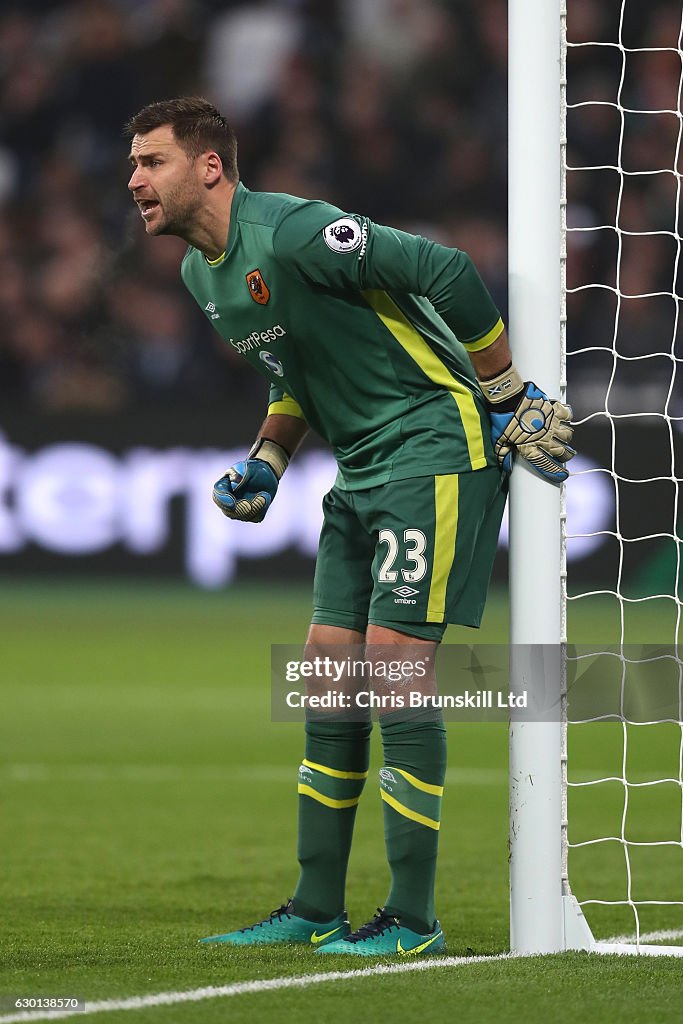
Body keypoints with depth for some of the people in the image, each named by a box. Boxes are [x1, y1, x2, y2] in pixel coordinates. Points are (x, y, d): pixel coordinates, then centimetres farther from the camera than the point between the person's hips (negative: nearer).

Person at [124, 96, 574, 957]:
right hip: (363, 468, 9)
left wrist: (508, 396, -13)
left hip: (436, 449, -9)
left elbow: (447, 274, -20)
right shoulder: (200, 273, 9)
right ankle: (315, 911, 12)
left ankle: (412, 920, -9)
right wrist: (266, 463, 13)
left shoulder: (291, 234, -21)